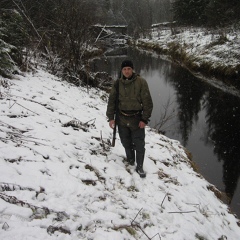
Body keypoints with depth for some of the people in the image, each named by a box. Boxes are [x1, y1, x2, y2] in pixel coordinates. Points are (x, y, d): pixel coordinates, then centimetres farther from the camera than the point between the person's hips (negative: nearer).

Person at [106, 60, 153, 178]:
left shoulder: (141, 82, -11)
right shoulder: (117, 84, -3)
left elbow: (147, 102, -9)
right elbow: (111, 101, 3)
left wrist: (145, 119, -12)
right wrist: (111, 117, -3)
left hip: (137, 119, -2)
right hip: (122, 119, 2)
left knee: (139, 145, 2)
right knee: (126, 142, 16)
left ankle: (139, 167, 19)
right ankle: (130, 159, 42)